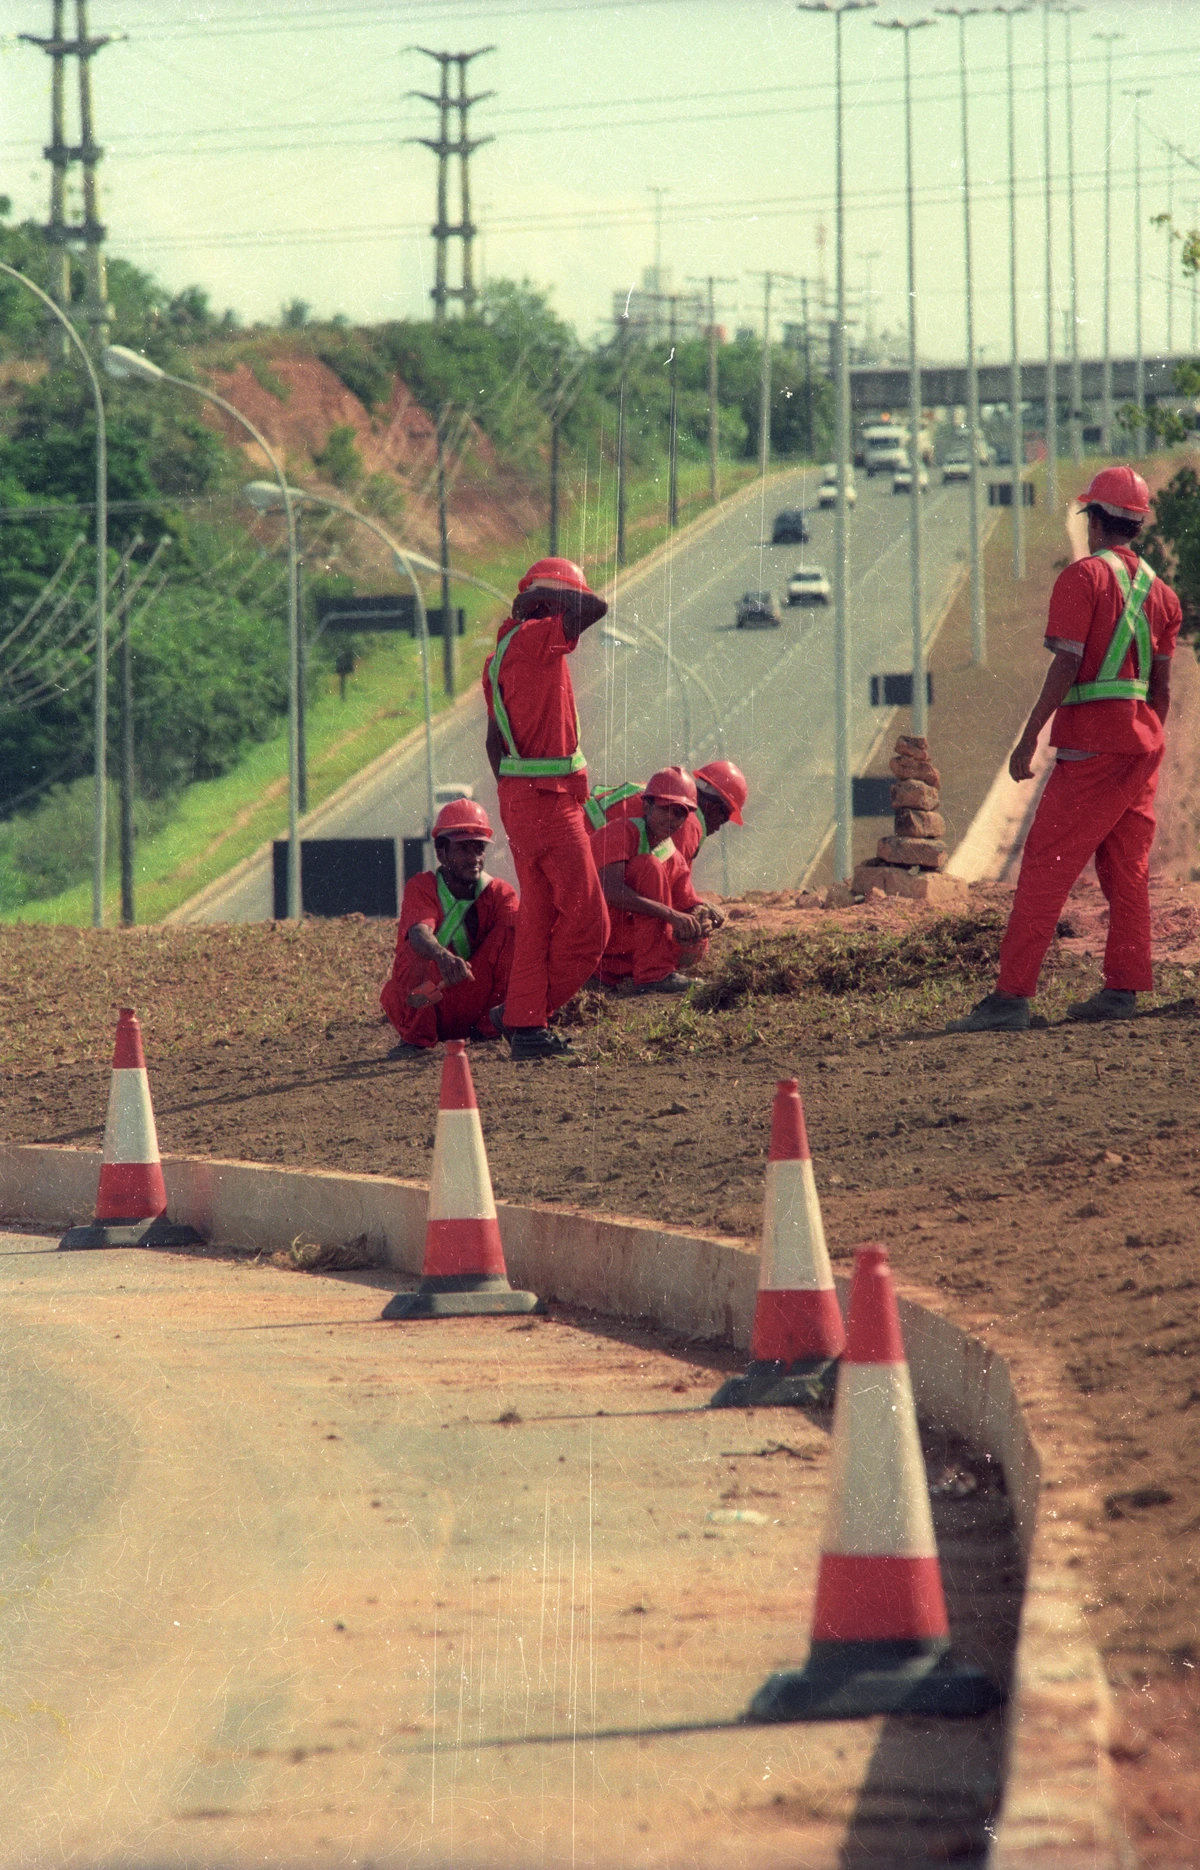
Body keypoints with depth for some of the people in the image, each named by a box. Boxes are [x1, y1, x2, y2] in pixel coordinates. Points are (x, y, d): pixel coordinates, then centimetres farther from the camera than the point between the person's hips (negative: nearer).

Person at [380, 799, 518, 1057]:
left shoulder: (499, 892, -3)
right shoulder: (421, 888, -11)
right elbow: (419, 932, -34)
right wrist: (442, 956, -57)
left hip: (474, 1003, 2)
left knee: (509, 932, -17)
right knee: (421, 949, -32)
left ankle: (491, 1025, -11)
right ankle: (416, 1035, -15)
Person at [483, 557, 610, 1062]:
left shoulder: (500, 654, 15)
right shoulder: (536, 640, -14)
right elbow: (596, 607, -22)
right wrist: (545, 593, -8)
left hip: (518, 795, 10)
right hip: (549, 797, -10)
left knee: (539, 916, 13)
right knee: (585, 920, -4)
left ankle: (525, 1027, 13)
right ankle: (530, 1015, -1)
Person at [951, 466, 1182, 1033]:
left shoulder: (1083, 577, -8)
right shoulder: (1158, 590, 14)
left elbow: (1066, 666, -15)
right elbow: (1161, 686, 15)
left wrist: (1029, 739, -14)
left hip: (1093, 744, -8)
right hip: (1143, 741, 8)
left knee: (1045, 865, -10)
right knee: (1126, 869, 13)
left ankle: (1011, 996, -16)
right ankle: (1122, 990, 13)